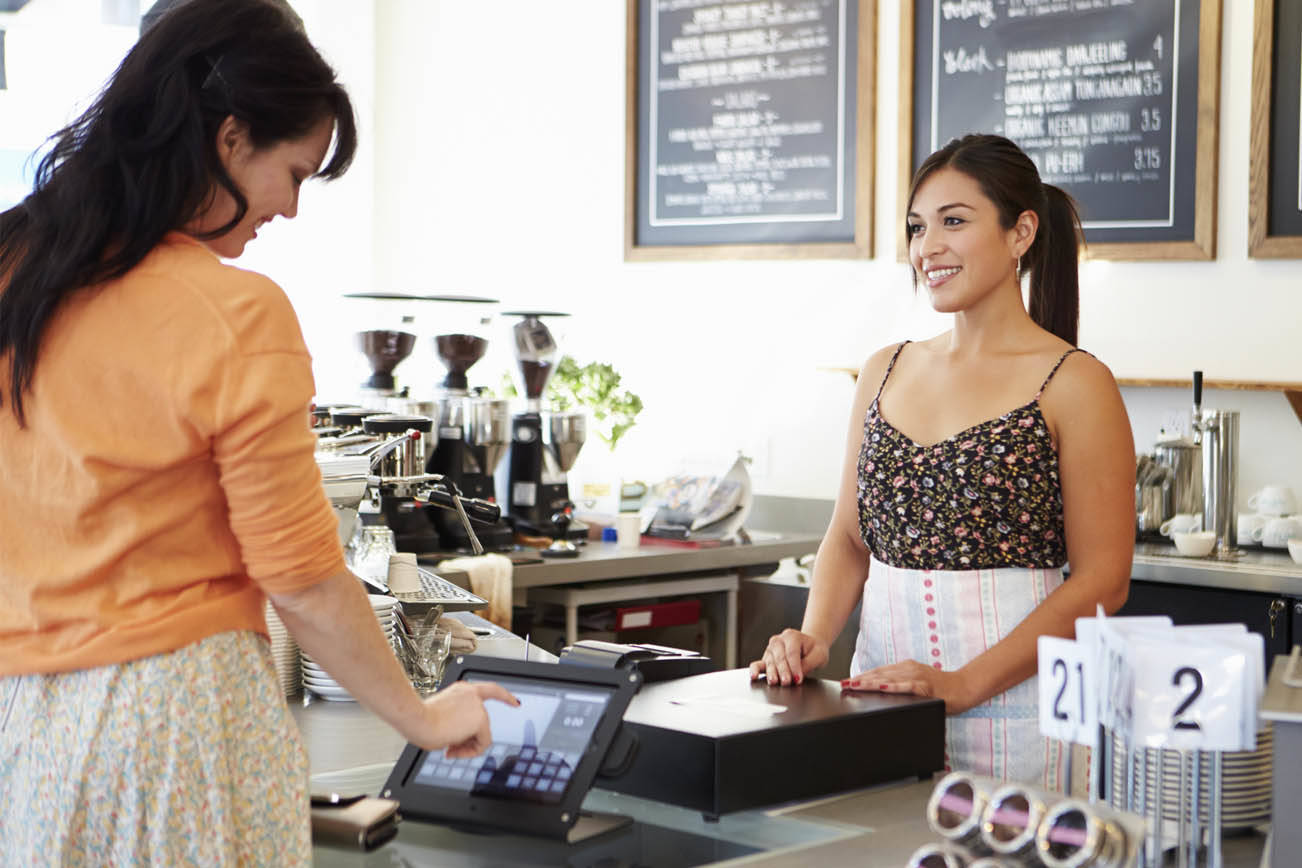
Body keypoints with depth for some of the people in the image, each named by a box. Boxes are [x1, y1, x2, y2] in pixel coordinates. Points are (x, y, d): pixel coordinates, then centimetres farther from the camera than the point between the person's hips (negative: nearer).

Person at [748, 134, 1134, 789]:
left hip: (1013, 717, -4)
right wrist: (815, 636, -4)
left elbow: (1102, 581, -9)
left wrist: (966, 683, -18)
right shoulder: (885, 372, 12)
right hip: (881, 698, 5)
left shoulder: (1073, 385, -5)